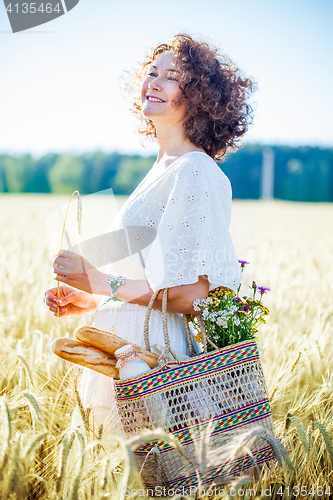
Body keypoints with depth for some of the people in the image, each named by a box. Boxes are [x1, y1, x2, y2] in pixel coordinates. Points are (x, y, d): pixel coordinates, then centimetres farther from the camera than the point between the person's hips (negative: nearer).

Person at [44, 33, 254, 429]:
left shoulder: (195, 173, -15)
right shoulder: (162, 173, 14)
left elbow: (191, 293, -21)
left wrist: (101, 282, -16)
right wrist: (89, 302, 11)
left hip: (162, 366, -9)